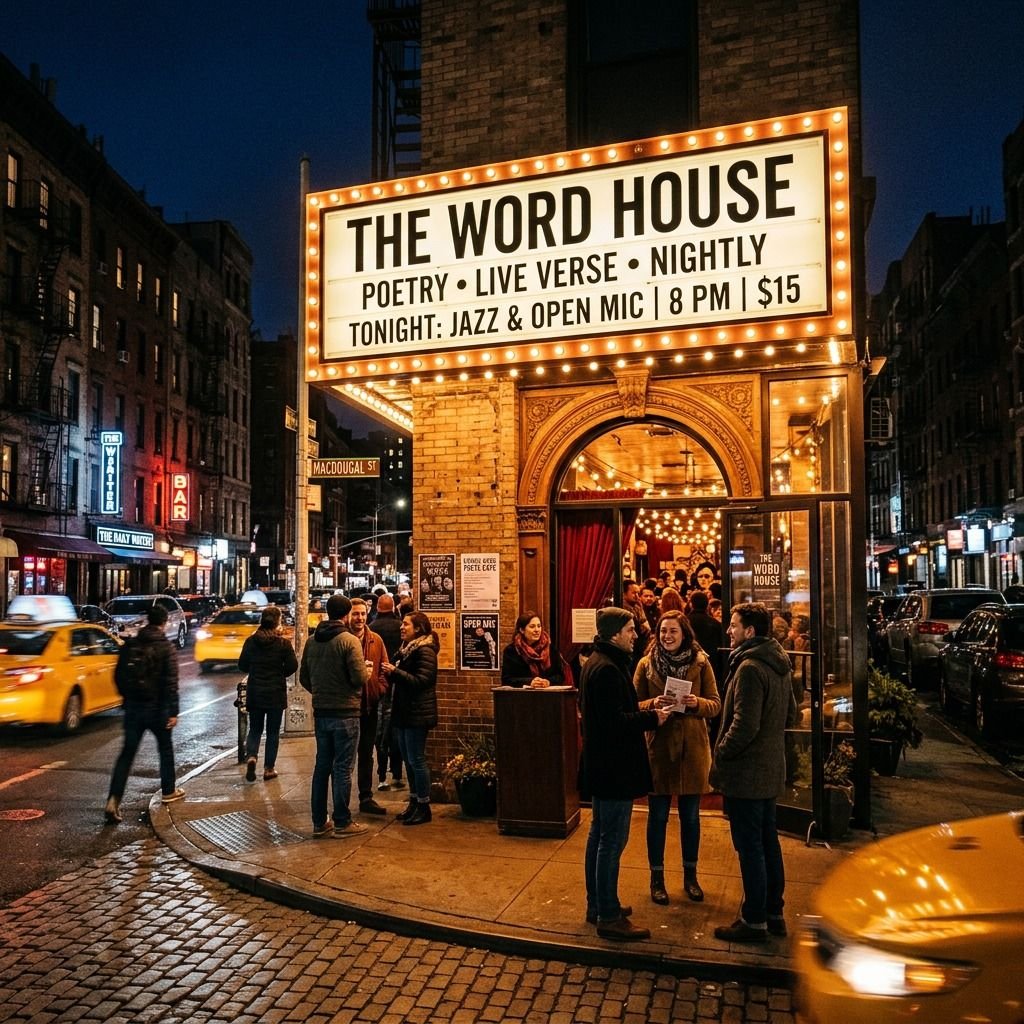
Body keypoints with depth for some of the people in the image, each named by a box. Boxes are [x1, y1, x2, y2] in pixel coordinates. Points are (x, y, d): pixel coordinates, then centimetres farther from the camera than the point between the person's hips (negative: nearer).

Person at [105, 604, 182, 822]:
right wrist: (173, 712, -14)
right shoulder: (165, 647, -11)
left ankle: (113, 800, -8)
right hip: (157, 708, -3)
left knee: (126, 754, 5)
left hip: (133, 707, 3)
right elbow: (171, 682, -16)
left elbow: (118, 676, 9)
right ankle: (168, 791, 28)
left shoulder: (130, 646, 3)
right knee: (165, 748, 17)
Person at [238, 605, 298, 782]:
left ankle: (251, 756, -10)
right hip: (276, 693, -2)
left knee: (254, 729, 15)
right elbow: (292, 666, -11)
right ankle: (269, 768, 12)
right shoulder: (283, 642, -11)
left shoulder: (251, 641, -4)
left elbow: (242, 665, 2)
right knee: (273, 732, 10)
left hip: (254, 692, 2)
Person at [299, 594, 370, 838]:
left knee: (322, 766, 13)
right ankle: (342, 823, 10)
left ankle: (319, 823, 19)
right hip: (345, 713, -6)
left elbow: (304, 678, 11)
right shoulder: (349, 641, -15)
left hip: (321, 712, 6)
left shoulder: (312, 641, 5)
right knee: (342, 768, 2)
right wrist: (367, 673, 3)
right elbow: (360, 678, -19)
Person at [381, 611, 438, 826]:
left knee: (416, 760, -4)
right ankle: (414, 802, 23)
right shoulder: (405, 649, 16)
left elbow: (421, 681, -20)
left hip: (417, 713, -9)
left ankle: (423, 806, 6)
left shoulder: (425, 651, -12)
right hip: (403, 711, 9)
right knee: (408, 759, 13)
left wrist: (395, 672, -21)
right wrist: (390, 674, 2)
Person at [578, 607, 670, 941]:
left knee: (600, 835, 18)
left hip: (603, 765, 11)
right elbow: (615, 722, -25)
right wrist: (652, 718, -15)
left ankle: (597, 904, 29)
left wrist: (645, 711, 7)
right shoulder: (607, 669, -21)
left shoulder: (598, 663, 13)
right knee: (612, 840, -3)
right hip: (613, 768, -11)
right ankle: (609, 917, 6)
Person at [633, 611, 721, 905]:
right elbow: (634, 705, 0)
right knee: (657, 816, 8)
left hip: (692, 748, 1)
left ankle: (690, 876, 31)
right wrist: (654, 704, -19)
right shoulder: (646, 664, -2)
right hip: (658, 747, -1)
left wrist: (697, 703, -20)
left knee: (690, 815, 13)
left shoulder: (701, 663, -2)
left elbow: (716, 704, 0)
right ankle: (657, 877, 24)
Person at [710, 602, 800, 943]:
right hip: (770, 769, 9)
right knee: (768, 842, 19)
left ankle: (754, 921, 15)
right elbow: (791, 716, 16)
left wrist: (720, 755, -12)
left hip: (745, 773, -9)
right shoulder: (779, 665, 7)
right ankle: (774, 913, 31)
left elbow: (744, 726, -25)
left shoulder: (749, 668, -23)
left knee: (749, 848, 3)